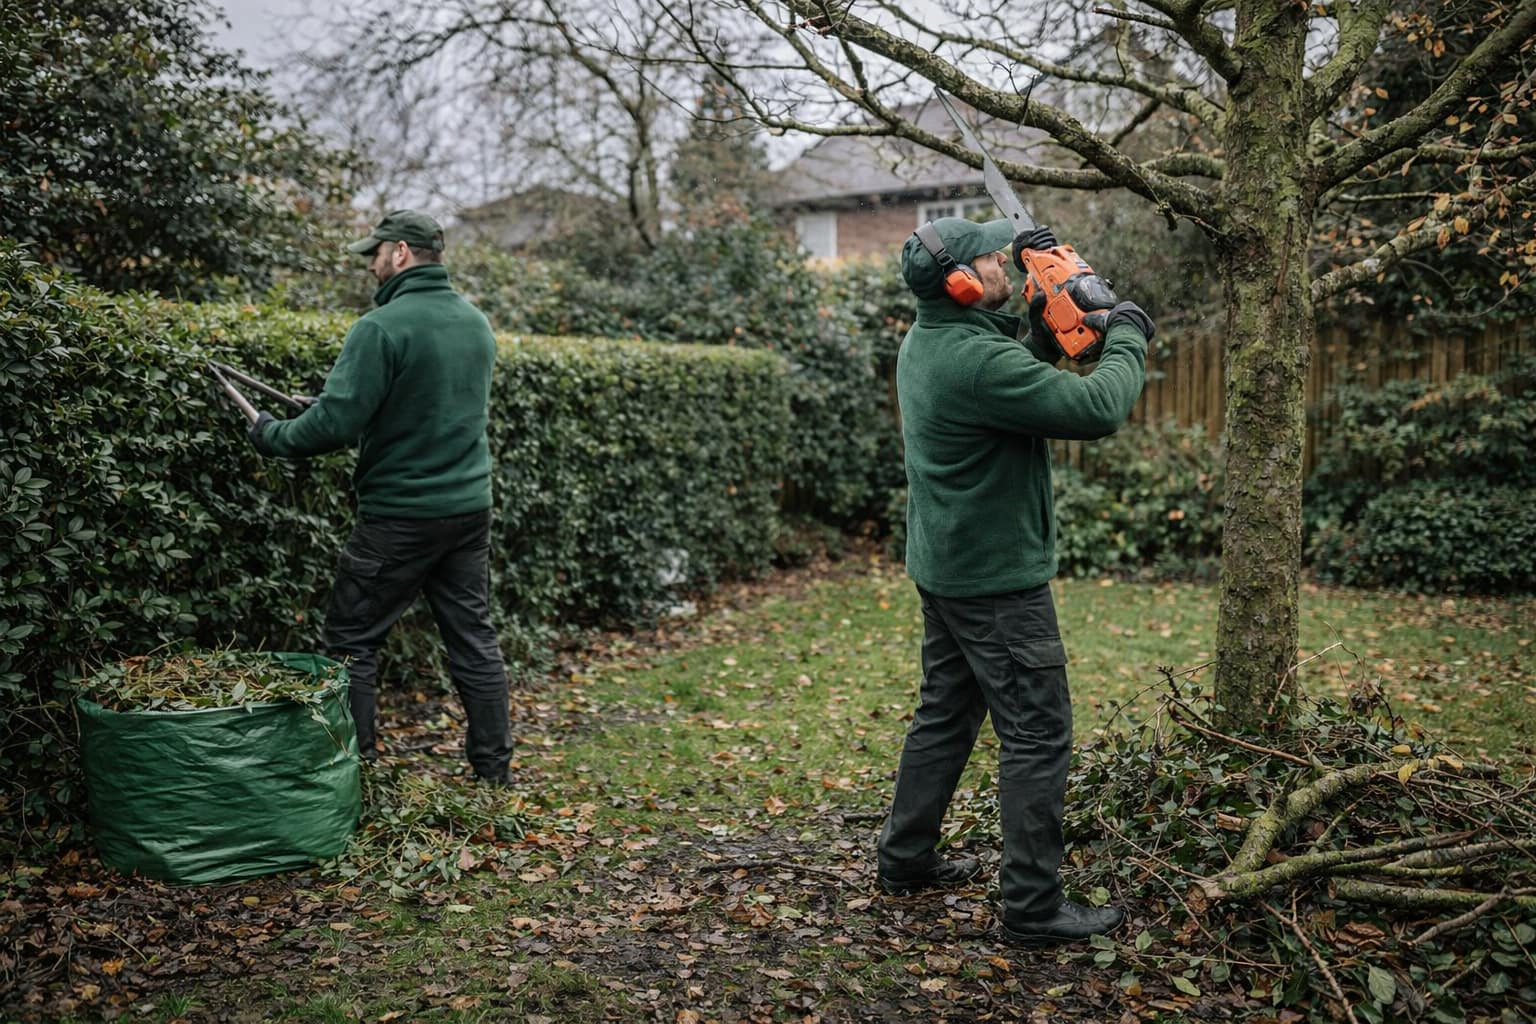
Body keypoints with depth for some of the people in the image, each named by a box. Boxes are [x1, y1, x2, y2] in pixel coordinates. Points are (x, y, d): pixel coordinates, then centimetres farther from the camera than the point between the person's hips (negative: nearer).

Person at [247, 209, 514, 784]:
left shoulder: (382, 327, -16)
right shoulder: (476, 323, 9)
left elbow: (335, 422, -20)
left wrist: (271, 435, -2)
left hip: (400, 517, -7)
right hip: (470, 507, 7)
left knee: (352, 639, 7)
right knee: (473, 638, 13)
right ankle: (493, 767, 20)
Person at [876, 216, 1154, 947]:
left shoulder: (925, 341, 6)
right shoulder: (977, 359, -25)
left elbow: (1021, 375, 19)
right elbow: (1095, 409, -24)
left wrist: (1044, 325, 5)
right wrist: (1128, 340, -7)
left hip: (944, 566, 10)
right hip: (996, 579, -10)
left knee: (946, 713, 20)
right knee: (1038, 735, -2)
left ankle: (905, 860, 31)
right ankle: (1033, 908, 6)